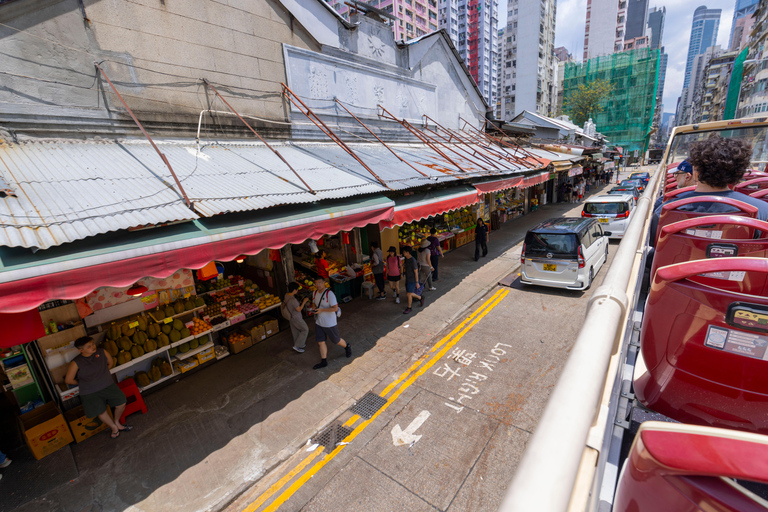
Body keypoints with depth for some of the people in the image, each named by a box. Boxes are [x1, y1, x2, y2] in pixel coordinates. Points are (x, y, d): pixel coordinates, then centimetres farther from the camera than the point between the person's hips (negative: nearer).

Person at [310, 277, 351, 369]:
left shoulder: (329, 294, -21)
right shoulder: (315, 293, 1)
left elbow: (335, 308, -23)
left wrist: (321, 310, -28)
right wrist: (313, 308, -5)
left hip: (330, 323, -6)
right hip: (319, 323, 6)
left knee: (336, 340, 11)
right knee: (320, 342, 9)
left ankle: (347, 347, 41)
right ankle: (323, 362, 23)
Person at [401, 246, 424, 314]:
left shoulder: (413, 260, -21)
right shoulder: (406, 259, 3)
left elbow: (416, 272, -18)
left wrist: (417, 282, -17)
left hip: (412, 280, -8)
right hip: (407, 279, 9)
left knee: (409, 294, -4)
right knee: (408, 293, 14)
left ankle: (409, 308, 12)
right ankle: (420, 298, 37)